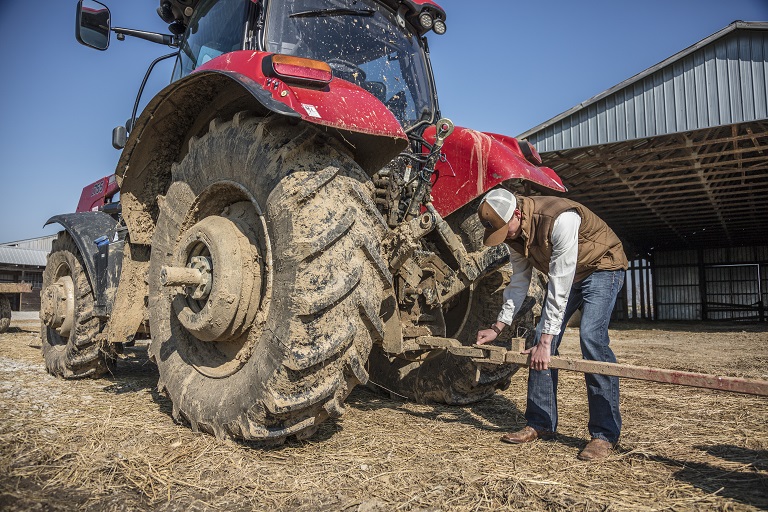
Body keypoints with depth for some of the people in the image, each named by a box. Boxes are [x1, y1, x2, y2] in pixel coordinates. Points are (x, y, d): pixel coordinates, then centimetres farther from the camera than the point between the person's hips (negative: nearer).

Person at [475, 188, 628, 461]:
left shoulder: (560, 219, -36)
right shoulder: (513, 233, -11)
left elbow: (560, 286, -35)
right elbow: (519, 282, -1)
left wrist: (546, 340, -34)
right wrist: (497, 327, -6)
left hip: (602, 267, -7)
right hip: (564, 275, 7)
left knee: (591, 338, -24)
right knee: (540, 341, -3)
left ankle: (605, 433, -15)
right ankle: (540, 424, 7)